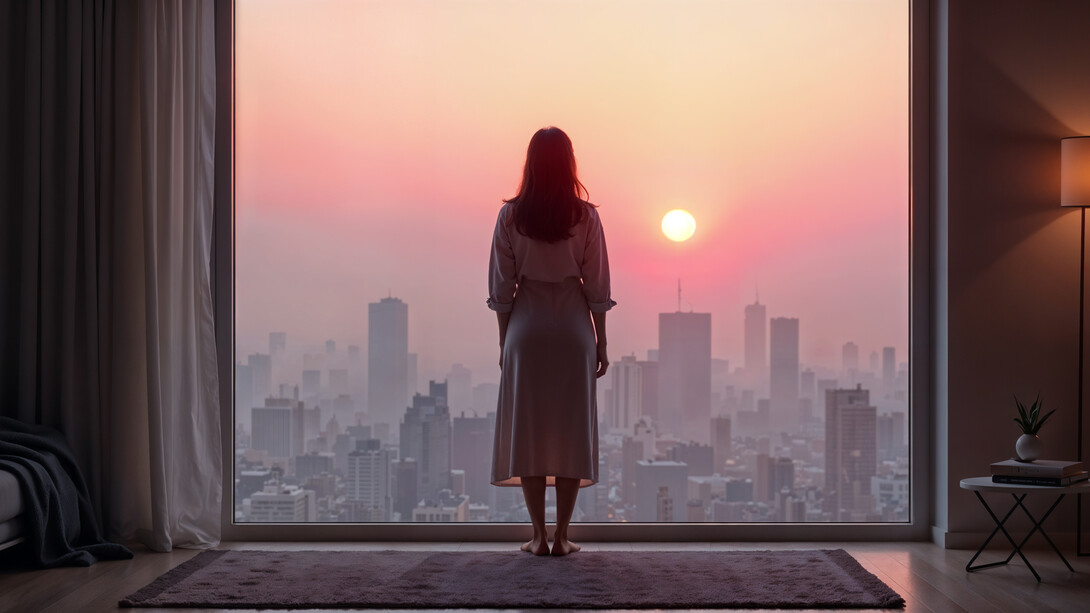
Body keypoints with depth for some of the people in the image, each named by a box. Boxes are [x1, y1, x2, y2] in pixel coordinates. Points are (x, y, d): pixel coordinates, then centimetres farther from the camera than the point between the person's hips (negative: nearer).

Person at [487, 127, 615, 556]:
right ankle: (562, 536, 7)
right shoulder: (585, 216, -4)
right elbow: (597, 287, -2)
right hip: (574, 330, 0)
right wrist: (601, 343, 6)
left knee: (527, 430, 6)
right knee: (571, 430, 6)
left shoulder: (511, 215, -3)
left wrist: (504, 342, 9)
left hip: (526, 329, 0)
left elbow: (501, 286, 0)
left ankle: (539, 536, 7)